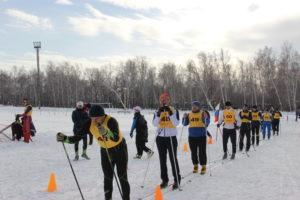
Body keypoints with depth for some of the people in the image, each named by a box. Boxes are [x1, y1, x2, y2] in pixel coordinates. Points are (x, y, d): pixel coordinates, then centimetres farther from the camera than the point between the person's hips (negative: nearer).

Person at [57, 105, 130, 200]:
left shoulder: (111, 121, -33)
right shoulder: (89, 123, -20)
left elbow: (116, 139, -46)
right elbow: (77, 137, -19)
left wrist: (106, 132, -64)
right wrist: (65, 138, -36)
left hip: (119, 149, -4)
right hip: (105, 151, 4)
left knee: (122, 177, 0)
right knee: (108, 177, 10)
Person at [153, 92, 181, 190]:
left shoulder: (174, 111, -2)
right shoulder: (157, 112, 6)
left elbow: (176, 123, -15)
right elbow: (155, 123, -9)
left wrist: (170, 113, -24)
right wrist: (159, 114, -21)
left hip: (171, 137, -3)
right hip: (160, 138, 3)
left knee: (173, 160, -2)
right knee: (162, 160, 9)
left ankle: (177, 180, 7)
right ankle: (164, 180, 18)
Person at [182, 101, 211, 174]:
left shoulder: (203, 113, -3)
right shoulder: (189, 114, 8)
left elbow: (207, 122, -14)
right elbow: (185, 124, 9)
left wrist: (205, 118, -33)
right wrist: (184, 118, -9)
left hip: (201, 136, -4)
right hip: (192, 136, 4)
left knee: (202, 152, -1)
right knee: (193, 152, 9)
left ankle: (203, 166, 8)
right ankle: (195, 166, 20)